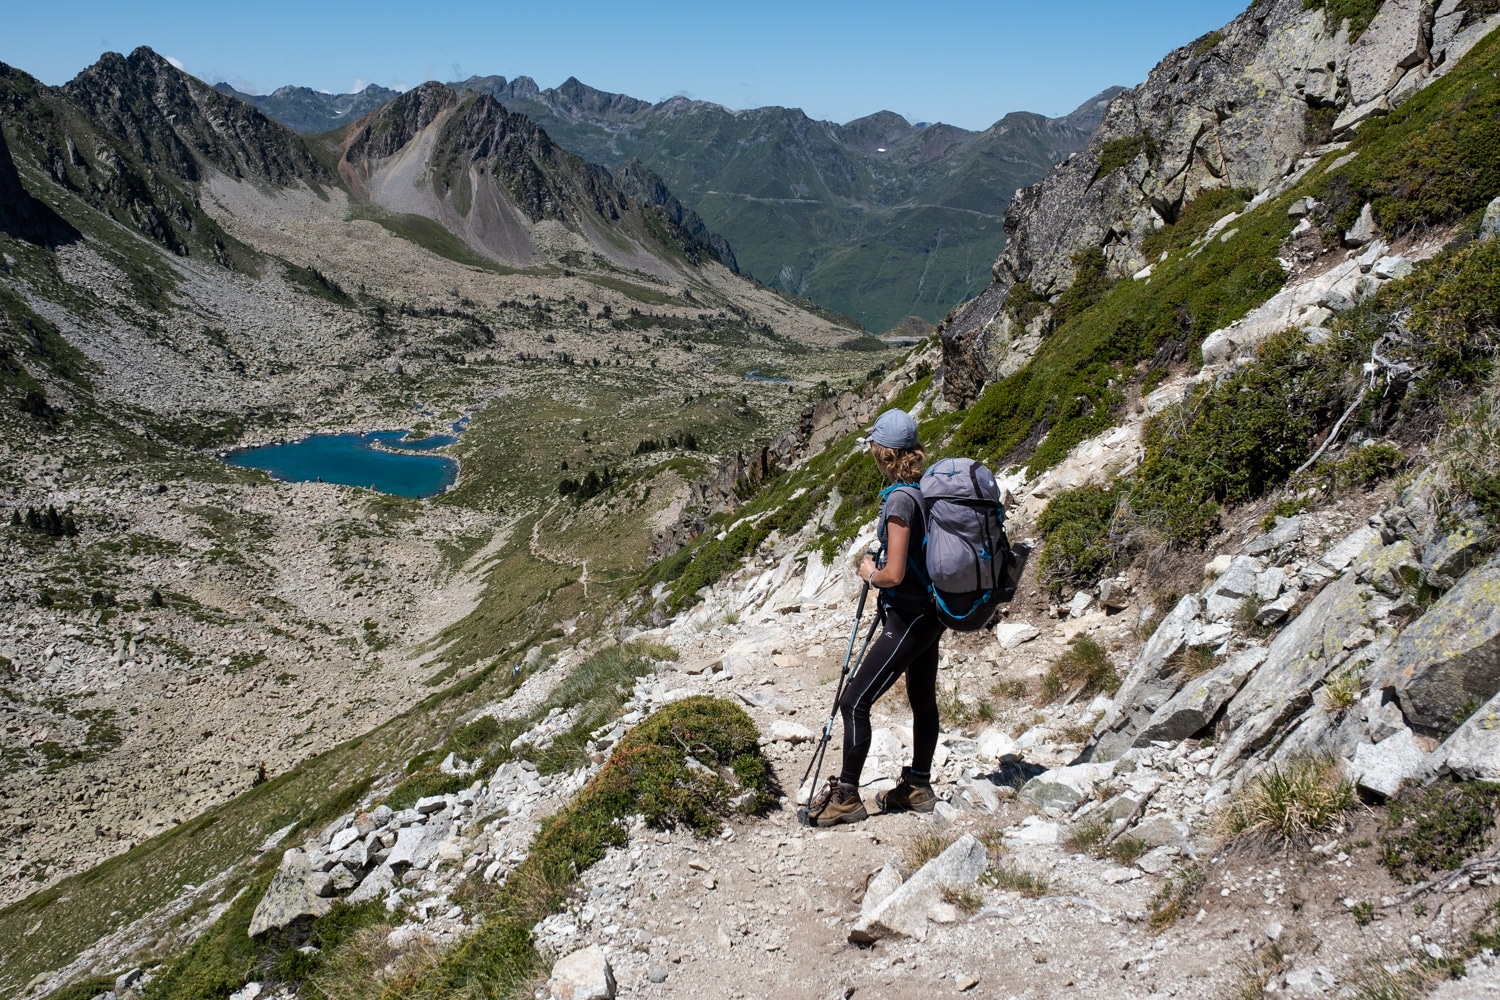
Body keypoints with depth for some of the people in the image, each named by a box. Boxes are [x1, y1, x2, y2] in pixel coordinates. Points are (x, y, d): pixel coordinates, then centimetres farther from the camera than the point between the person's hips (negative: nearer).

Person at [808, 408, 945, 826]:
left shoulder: (899, 500, -22)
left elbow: (894, 574, -25)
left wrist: (870, 573, -5)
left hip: (907, 619, -10)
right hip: (931, 613, 10)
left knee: (854, 702, -4)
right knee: (923, 700, 19)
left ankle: (846, 795, 2)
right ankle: (918, 787, 32)